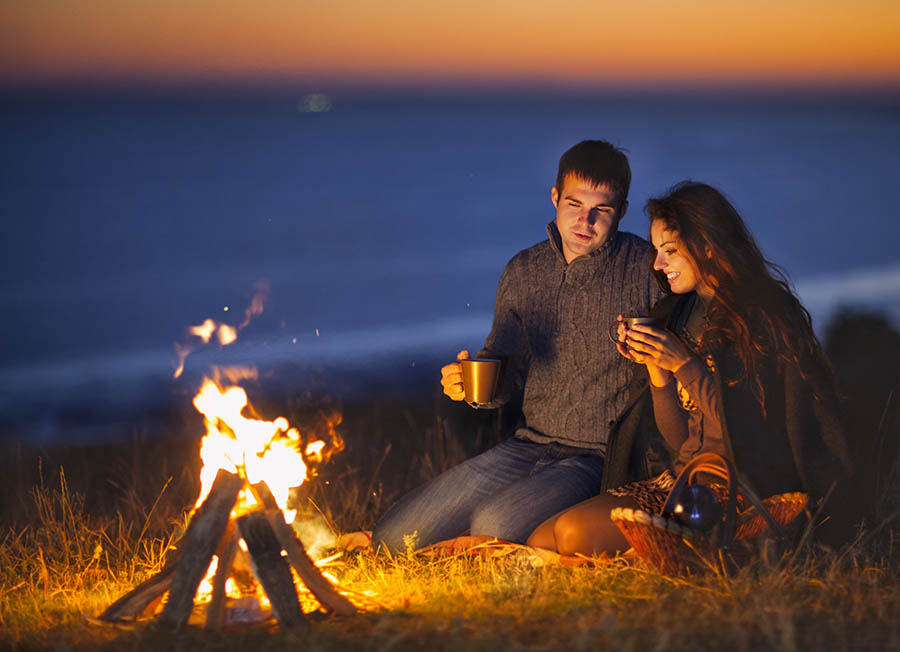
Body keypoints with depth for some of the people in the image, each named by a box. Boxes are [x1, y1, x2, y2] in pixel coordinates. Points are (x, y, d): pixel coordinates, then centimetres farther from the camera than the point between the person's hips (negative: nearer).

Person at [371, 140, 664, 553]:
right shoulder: (523, 272, 8)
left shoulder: (648, 269, -8)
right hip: (529, 447, 5)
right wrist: (463, 382, -7)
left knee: (493, 528, -30)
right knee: (396, 539, -8)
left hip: (604, 458, -5)